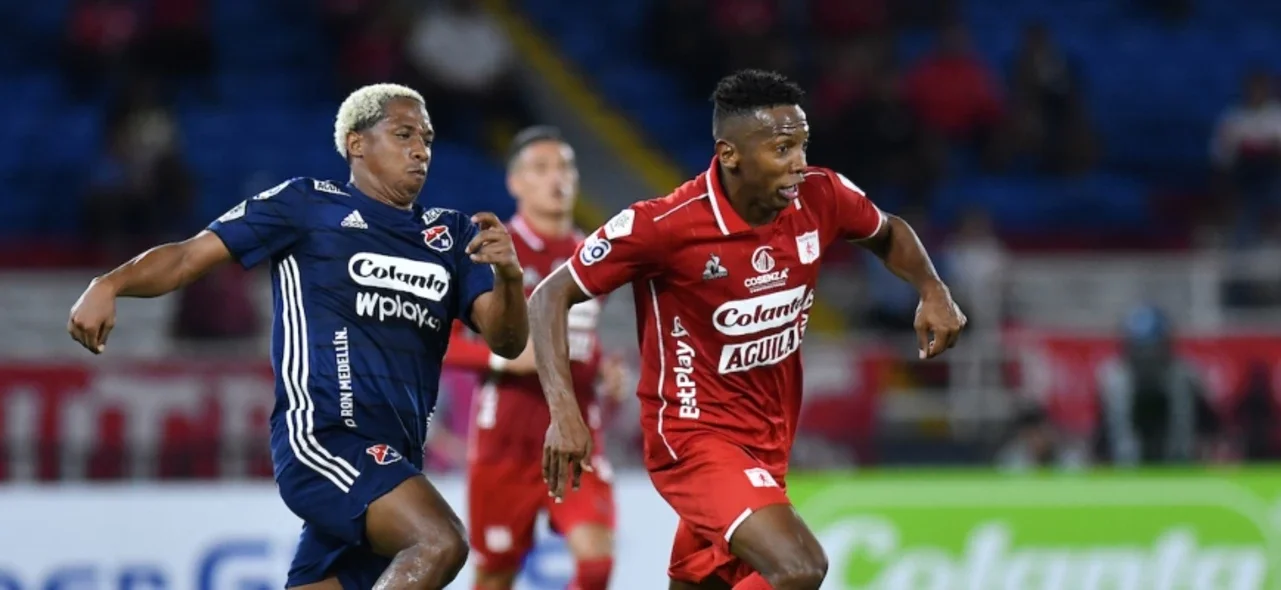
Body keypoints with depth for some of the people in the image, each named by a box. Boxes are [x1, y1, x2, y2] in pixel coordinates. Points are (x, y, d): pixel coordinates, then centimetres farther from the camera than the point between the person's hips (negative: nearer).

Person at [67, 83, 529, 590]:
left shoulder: (451, 236, 18)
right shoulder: (308, 206, 3)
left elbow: (506, 341, 9)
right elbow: (191, 256, -1)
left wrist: (508, 276, -12)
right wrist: (109, 285, -20)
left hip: (394, 461, 7)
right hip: (319, 437, -7)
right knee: (439, 542, -28)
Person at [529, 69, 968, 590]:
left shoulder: (820, 197, -7)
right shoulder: (663, 226, -22)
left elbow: (888, 234, 16)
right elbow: (551, 297, -14)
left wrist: (932, 291, -3)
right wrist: (564, 411, -26)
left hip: (771, 435, 7)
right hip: (695, 434, -7)